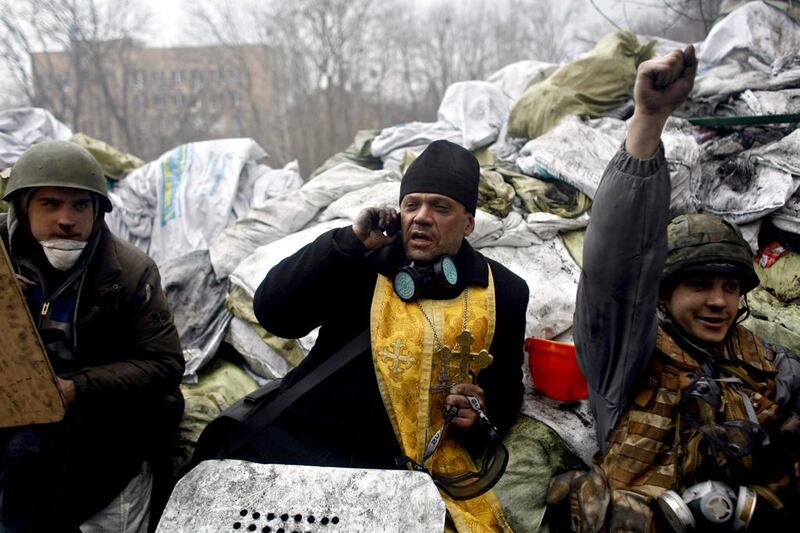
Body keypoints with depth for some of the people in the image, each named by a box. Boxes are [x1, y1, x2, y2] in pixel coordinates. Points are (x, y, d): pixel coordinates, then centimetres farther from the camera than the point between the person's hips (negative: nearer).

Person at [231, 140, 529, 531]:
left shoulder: (503, 292, 7)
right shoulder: (363, 263, 1)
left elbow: (505, 389, 18)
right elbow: (273, 314, -10)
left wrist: (479, 415, -6)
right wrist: (351, 242, -12)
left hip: (406, 467, 1)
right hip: (305, 441, 0)